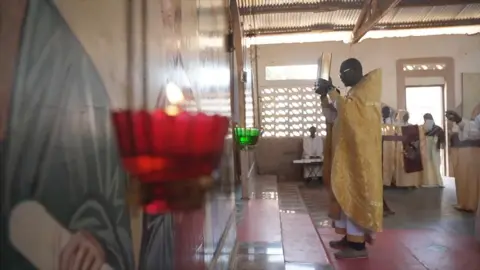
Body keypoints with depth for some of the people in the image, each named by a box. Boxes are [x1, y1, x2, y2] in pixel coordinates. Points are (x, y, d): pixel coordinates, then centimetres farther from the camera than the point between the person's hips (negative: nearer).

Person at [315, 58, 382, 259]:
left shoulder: (366, 88, -11)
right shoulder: (356, 92, 19)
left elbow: (347, 109, -27)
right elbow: (341, 115, 21)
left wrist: (330, 90, -17)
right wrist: (327, 96, 12)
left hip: (359, 153, -10)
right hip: (350, 152, 10)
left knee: (356, 193, -7)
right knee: (349, 193, 12)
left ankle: (358, 245, -1)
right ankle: (351, 237, 20)